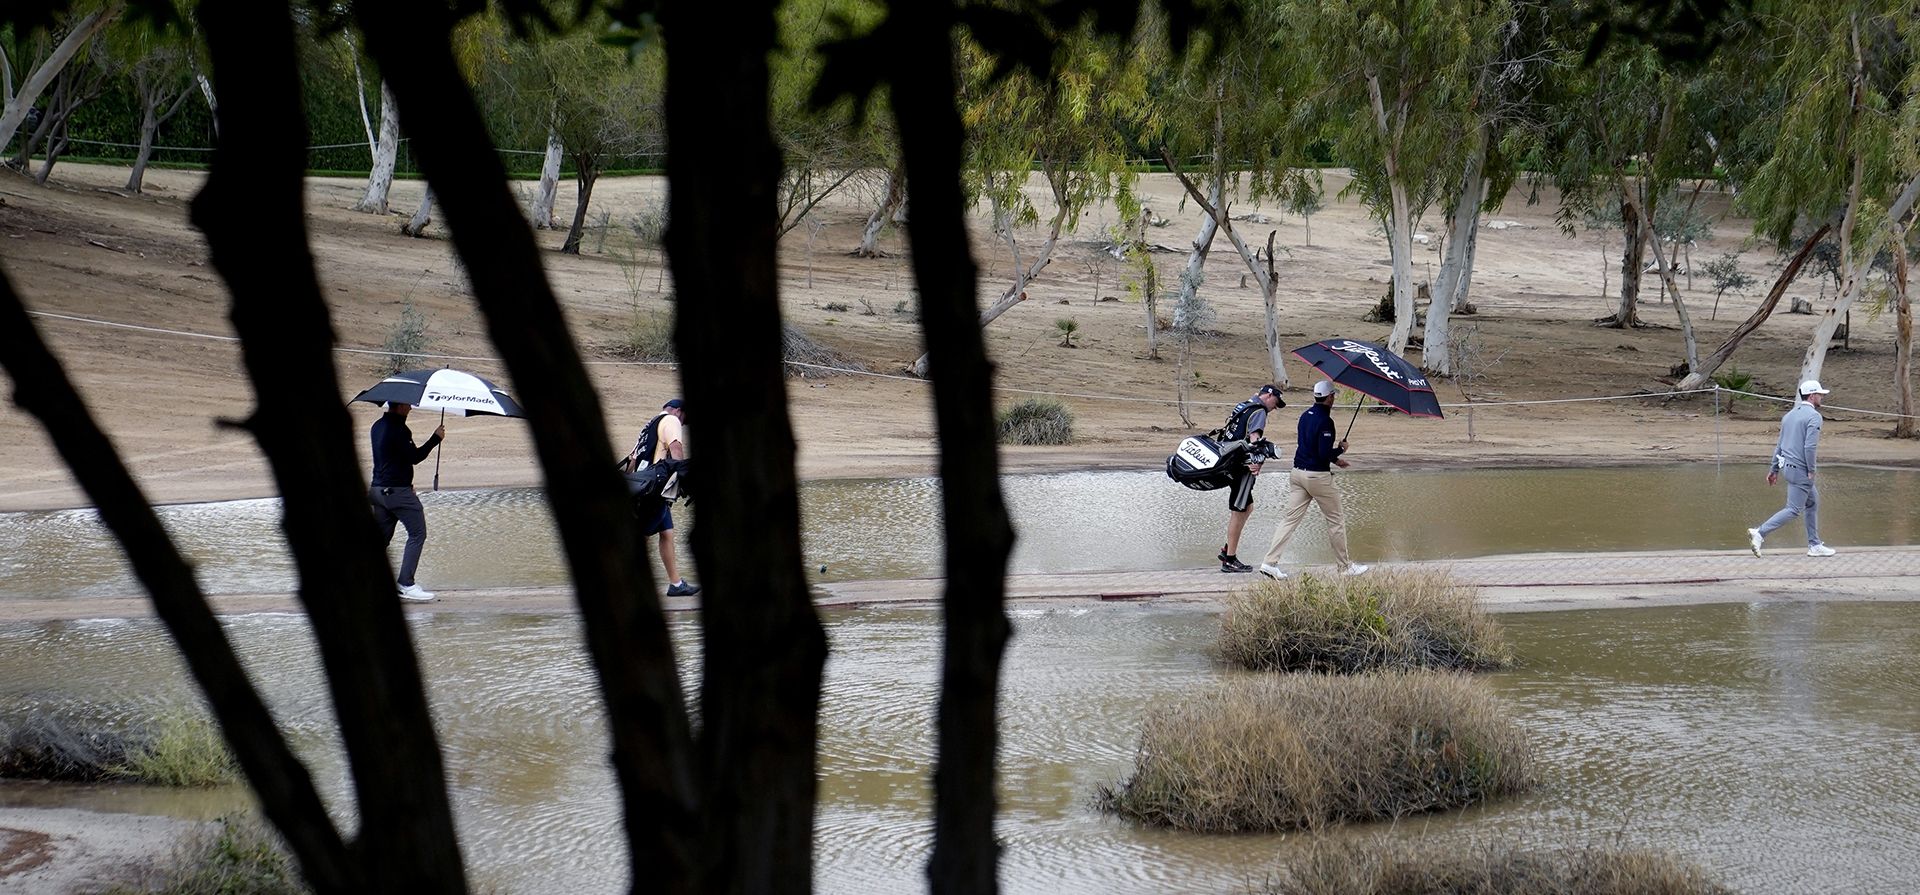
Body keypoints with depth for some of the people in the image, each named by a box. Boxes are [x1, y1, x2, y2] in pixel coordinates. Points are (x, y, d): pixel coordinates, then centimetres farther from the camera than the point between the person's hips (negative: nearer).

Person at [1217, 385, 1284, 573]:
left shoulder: (1242, 406, 17)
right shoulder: (1259, 412, -11)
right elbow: (1254, 436, -28)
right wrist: (1257, 459, -42)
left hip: (1230, 463, 10)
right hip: (1242, 467, -10)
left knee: (1247, 508, 19)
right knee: (1238, 512, -4)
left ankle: (1227, 550, 19)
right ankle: (1230, 560, 0)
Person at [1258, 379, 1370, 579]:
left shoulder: (1305, 416, 10)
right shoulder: (1325, 421, -17)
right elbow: (1325, 453, -22)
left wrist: (1334, 459, 22)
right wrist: (1341, 449, -4)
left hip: (1297, 473, 7)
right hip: (1318, 477, -7)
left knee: (1290, 518, 4)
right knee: (1336, 520, 8)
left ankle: (1270, 561, -7)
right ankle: (1345, 566, 16)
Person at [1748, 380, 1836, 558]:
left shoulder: (1790, 415, 13)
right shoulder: (1813, 416, -13)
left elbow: (1780, 445, 15)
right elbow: (1810, 446, -22)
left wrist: (1774, 469, 18)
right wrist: (1811, 470, -14)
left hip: (1787, 466, 9)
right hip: (1800, 469, -9)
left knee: (1813, 502, 19)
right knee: (1794, 510, -6)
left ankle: (1814, 545, 21)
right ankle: (1760, 533, -14)